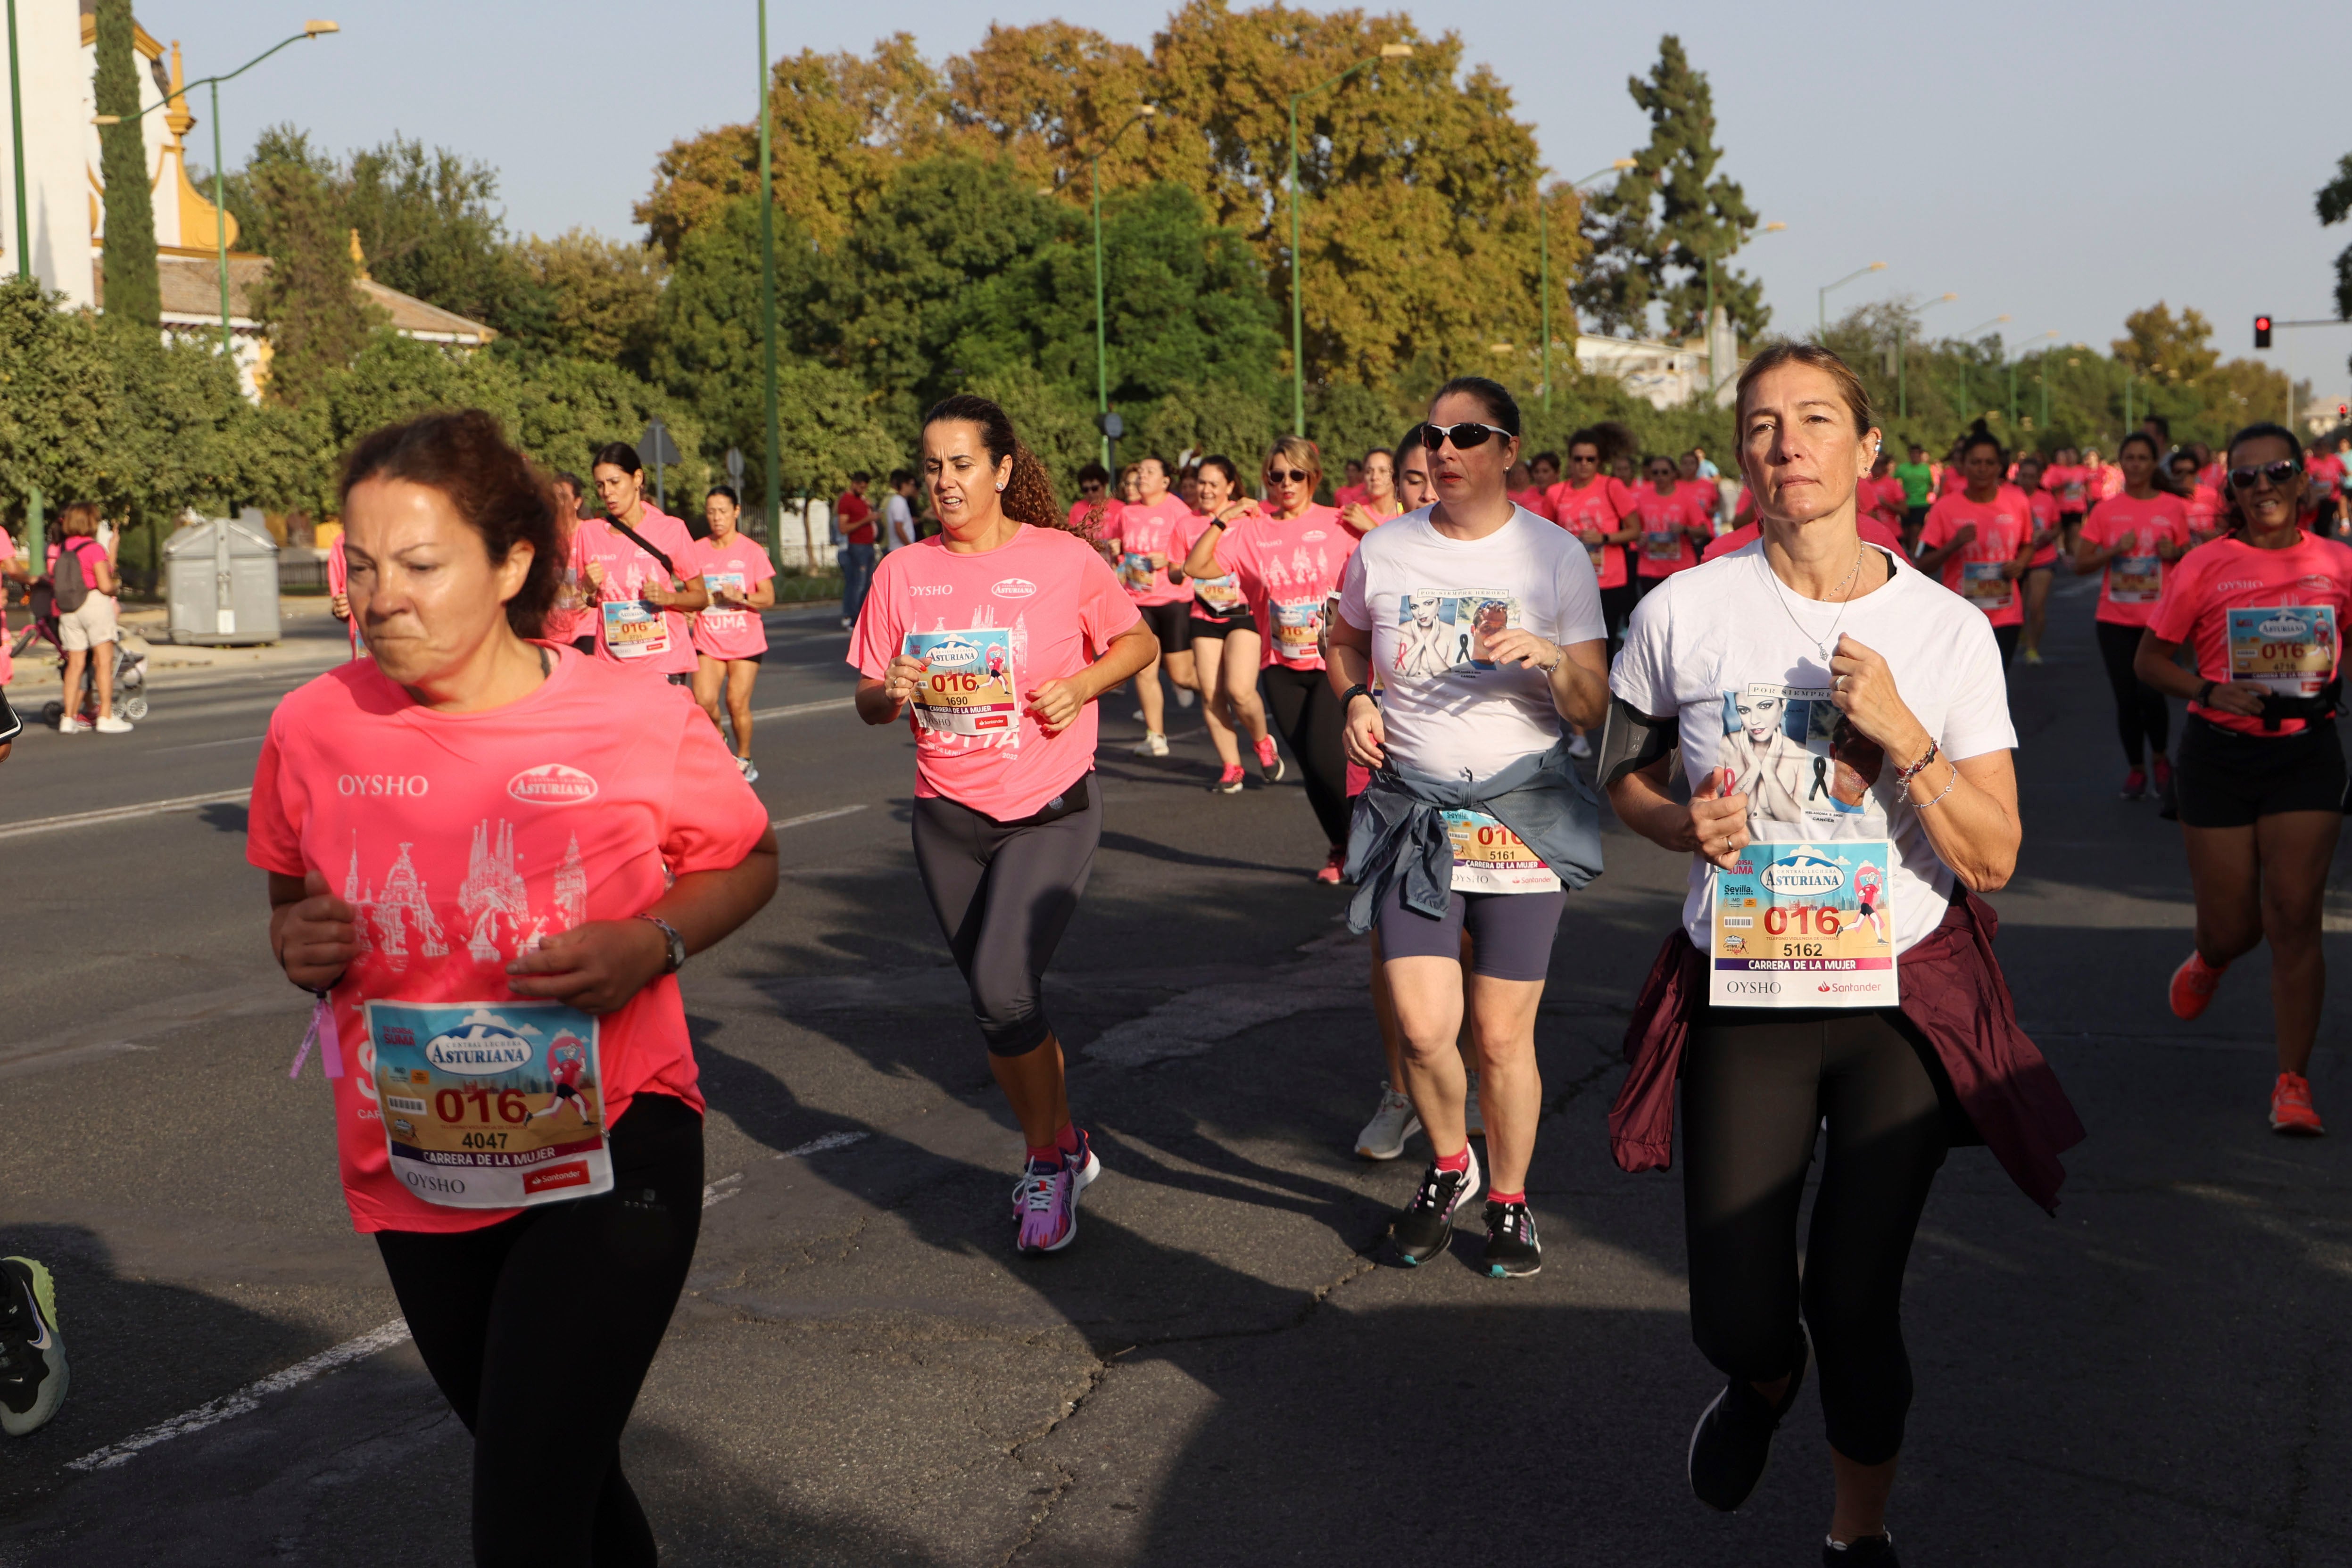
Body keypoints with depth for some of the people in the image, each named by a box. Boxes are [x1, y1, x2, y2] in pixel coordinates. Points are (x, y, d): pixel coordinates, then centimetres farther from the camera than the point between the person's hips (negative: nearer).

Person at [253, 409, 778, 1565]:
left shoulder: (637, 722, -13)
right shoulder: (315, 727, -5)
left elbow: (746, 864, 3)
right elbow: (293, 896, 13)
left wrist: (651, 945, -16)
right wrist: (296, 943, -10)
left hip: (610, 1151, -4)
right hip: (414, 1173, 4)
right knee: (561, 1473, 24)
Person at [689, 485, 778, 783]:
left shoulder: (752, 551, -1)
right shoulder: (697, 551, 5)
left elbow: (768, 598, -3)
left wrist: (741, 597, -20)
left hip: (745, 642, -2)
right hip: (708, 641, 2)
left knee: (738, 703, -6)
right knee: (704, 702, -13)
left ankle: (743, 761, 15)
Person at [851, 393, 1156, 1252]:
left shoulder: (1065, 558, -6)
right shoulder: (904, 573, 4)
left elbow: (1139, 642, 7)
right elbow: (869, 701, 8)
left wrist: (1080, 684, -11)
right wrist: (889, 692, -15)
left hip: (1050, 811, -4)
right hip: (948, 818, 5)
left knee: (1003, 983, -20)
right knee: (998, 1000, 12)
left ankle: (1050, 1158, 2)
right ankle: (1062, 1150, 33)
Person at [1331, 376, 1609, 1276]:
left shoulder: (1557, 557, -2)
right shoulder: (1383, 553, 3)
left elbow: (1595, 711, -2)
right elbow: (1345, 642, 24)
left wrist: (1551, 658, -23)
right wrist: (1354, 699, 4)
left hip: (1523, 815, -1)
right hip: (1412, 811, 1)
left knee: (1502, 1036, 2)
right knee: (1424, 1028, -7)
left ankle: (1509, 1200, 26)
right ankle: (1448, 1167, 23)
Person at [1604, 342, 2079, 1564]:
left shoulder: (1949, 631, -4)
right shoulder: (1684, 613, -6)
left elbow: (1992, 861, -4)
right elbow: (1621, 775, 11)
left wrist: (1907, 736, -18)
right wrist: (1686, 827, -10)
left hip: (1903, 1000, 0)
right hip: (1741, 1001, 0)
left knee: (1856, 1302, 3)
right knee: (1739, 1318, 0)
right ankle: (1763, 1379, 40)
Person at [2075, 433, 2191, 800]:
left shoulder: (2173, 507, 2)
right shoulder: (2105, 510, 3)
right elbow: (2080, 565, 0)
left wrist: (2174, 552, -10)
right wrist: (2115, 549, -14)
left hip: (2159, 618, -1)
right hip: (2116, 621, 2)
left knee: (2150, 693, -16)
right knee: (2126, 699, 3)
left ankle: (2160, 761, 10)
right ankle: (2136, 769, 23)